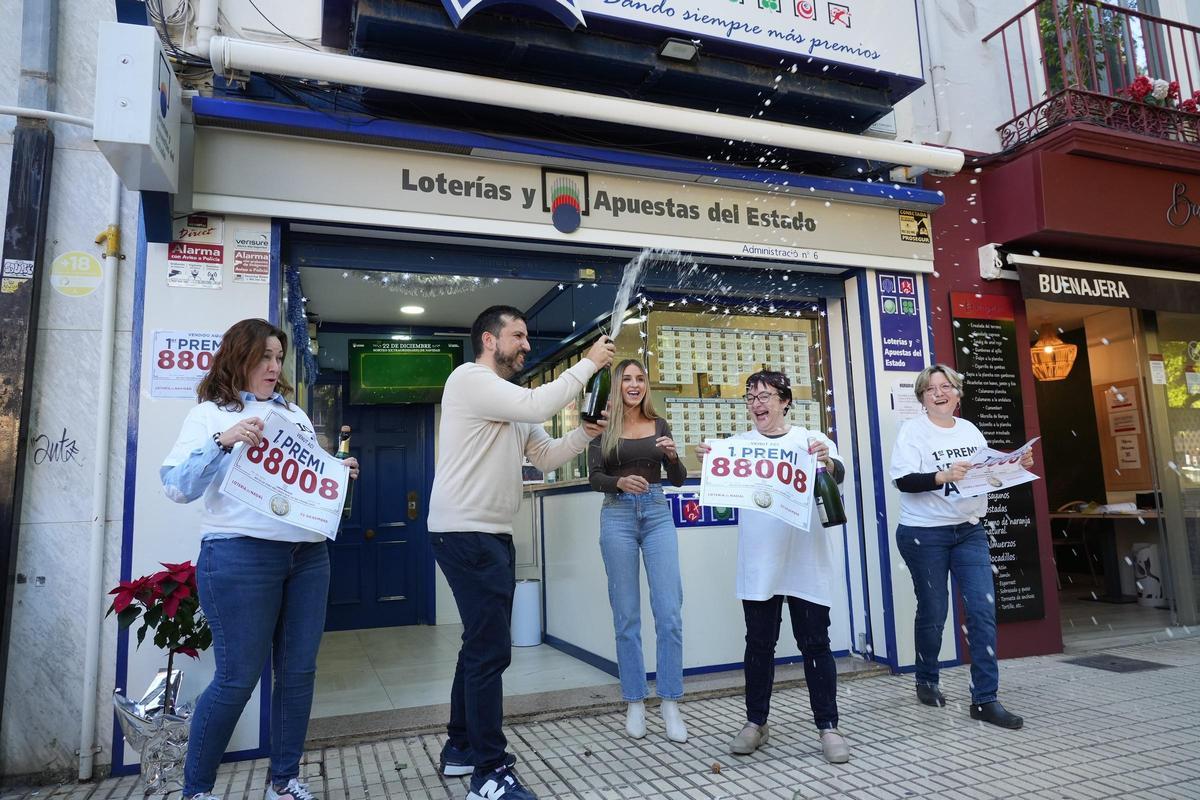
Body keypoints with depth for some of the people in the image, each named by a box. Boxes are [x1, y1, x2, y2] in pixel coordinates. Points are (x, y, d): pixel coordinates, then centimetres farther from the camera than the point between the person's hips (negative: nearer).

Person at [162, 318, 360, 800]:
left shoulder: (295, 414, 18)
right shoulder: (210, 414, 3)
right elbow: (177, 487, -8)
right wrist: (224, 442, -22)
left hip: (308, 554, 5)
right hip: (241, 555, -5)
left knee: (298, 671, 8)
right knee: (238, 678, -1)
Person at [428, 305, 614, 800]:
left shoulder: (514, 404, 19)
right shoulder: (470, 379, -11)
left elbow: (547, 457, 15)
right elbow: (537, 406, -24)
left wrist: (586, 433, -1)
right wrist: (588, 364, -15)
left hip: (494, 535, 10)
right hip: (465, 533, -10)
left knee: (482, 644, 17)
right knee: (491, 649, -8)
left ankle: (462, 747, 31)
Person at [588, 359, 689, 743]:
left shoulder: (659, 425, 10)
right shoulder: (604, 427, 5)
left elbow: (678, 479, 9)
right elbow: (594, 477, 0)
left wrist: (673, 456, -12)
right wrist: (619, 481, -21)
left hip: (657, 514, 2)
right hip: (618, 516, -1)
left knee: (670, 613, -5)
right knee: (626, 615, 3)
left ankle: (670, 704, 7)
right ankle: (635, 702, 16)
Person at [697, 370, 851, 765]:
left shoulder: (813, 440, 5)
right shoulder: (740, 443, 8)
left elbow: (836, 475, -8)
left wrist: (827, 462, -31)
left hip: (806, 563, -1)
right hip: (758, 564, 1)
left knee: (815, 643, 5)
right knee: (759, 643, 10)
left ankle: (828, 727, 16)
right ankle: (756, 723, 22)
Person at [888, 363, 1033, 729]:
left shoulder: (971, 431, 12)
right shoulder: (913, 431, -6)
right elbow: (904, 480, -17)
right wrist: (943, 476, -30)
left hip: (969, 531, 5)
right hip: (924, 534, -5)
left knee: (983, 610, -3)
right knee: (933, 611, 5)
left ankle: (985, 699, 4)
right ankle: (927, 682, 28)